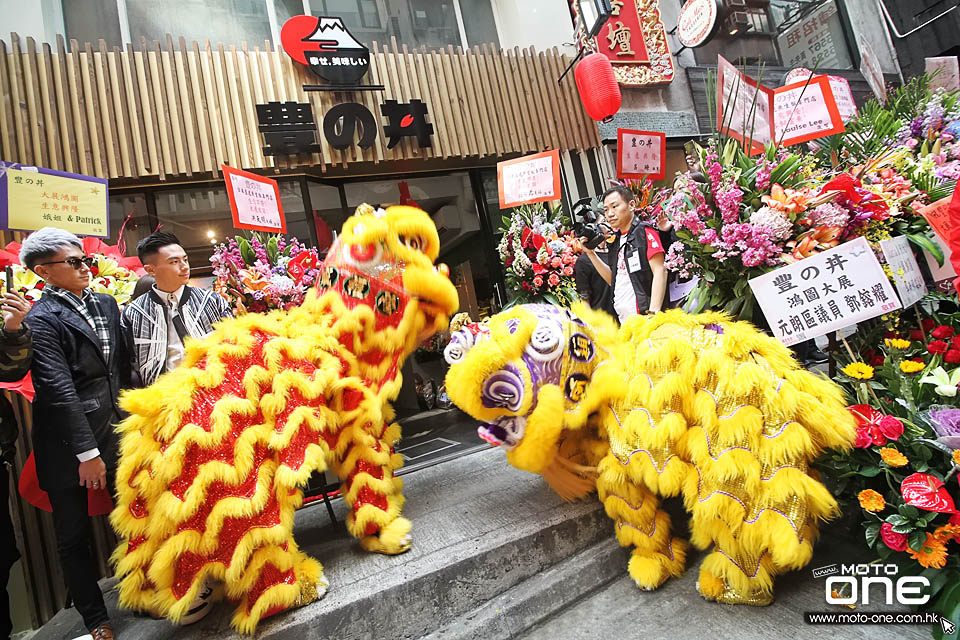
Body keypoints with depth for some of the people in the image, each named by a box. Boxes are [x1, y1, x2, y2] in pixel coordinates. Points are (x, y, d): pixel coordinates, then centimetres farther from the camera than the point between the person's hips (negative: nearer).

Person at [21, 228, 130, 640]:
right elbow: (58, 390, -16)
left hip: (118, 430, 5)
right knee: (74, 536, 12)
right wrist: (86, 452, -17)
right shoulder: (41, 319, -12)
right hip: (69, 443, -5)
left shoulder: (106, 304, 8)